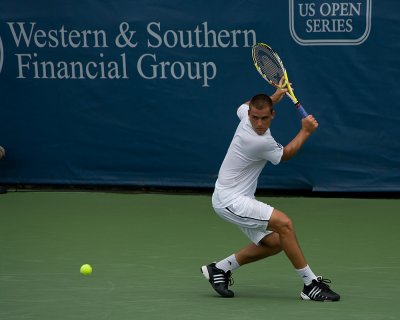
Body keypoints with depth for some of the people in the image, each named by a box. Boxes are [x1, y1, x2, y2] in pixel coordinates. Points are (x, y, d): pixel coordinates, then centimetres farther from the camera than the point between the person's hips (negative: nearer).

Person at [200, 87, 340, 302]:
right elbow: (286, 154, -3)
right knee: (284, 223, -24)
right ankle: (311, 284, -20)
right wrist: (305, 131, 6)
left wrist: (274, 97, 30)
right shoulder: (261, 142, -26)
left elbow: (243, 107, 28)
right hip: (229, 200, -10)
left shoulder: (246, 115, -2)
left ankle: (220, 268, 18)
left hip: (239, 198, 10)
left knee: (274, 242, 9)